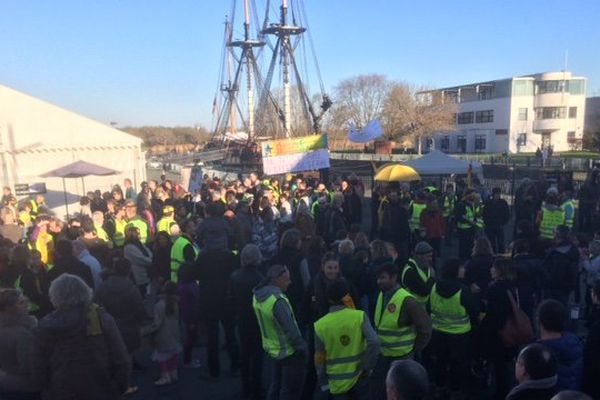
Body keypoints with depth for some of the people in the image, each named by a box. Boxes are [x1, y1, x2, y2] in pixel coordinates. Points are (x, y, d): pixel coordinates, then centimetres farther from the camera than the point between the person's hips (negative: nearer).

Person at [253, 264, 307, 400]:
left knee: (276, 384, 25)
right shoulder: (278, 300, -31)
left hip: (273, 348, 8)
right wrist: (302, 348, -15)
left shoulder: (257, 295, -5)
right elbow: (290, 329, -27)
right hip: (289, 352, -8)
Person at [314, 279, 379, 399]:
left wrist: (323, 382, 9)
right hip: (359, 377, 0)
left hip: (337, 382, 0)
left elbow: (319, 358, -4)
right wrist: (367, 367, -8)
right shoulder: (359, 316, -15)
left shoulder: (320, 325, -11)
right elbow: (374, 343, -23)